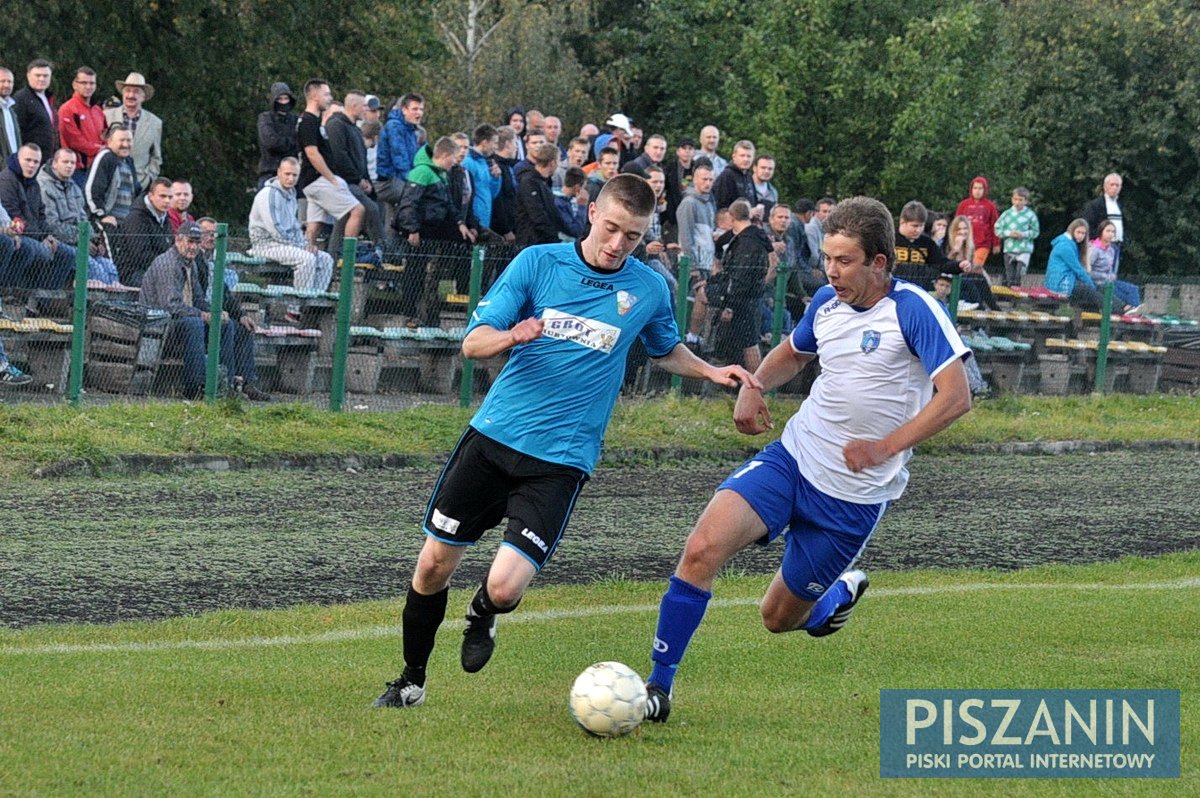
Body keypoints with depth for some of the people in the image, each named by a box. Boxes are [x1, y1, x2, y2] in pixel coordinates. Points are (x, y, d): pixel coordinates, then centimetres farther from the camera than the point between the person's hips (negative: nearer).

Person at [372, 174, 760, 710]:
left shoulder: (648, 291, 3)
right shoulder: (538, 263, -1)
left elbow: (665, 350, 26)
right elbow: (473, 342, -4)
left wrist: (712, 372, 9)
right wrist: (511, 336, -25)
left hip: (560, 459, -1)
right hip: (492, 437, 1)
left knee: (504, 587, -16)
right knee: (434, 565, 1)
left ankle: (482, 618, 22)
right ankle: (411, 681, 24)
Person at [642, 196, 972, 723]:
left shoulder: (913, 310, -15)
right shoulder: (828, 303, 4)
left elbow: (956, 397, -20)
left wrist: (887, 447, -29)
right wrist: (754, 386, 4)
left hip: (854, 496, -4)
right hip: (790, 460, 4)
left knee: (779, 618, 7)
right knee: (703, 548, -21)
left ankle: (840, 591, 44)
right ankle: (658, 686, -11)